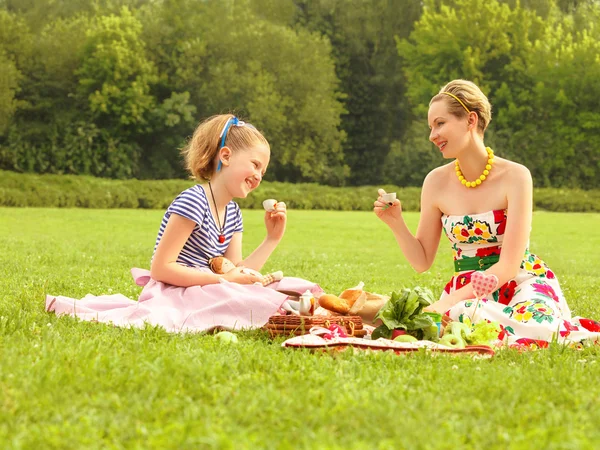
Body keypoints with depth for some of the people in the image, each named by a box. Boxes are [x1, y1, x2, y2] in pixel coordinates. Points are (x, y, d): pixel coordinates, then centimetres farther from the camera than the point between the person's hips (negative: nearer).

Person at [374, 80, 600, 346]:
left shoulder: (515, 176, -12)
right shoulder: (436, 182, -1)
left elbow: (508, 265, -15)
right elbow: (422, 262, 5)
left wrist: (450, 301, -23)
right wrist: (396, 223, -12)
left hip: (522, 281, -2)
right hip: (468, 289, 2)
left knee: (534, 323, -37)